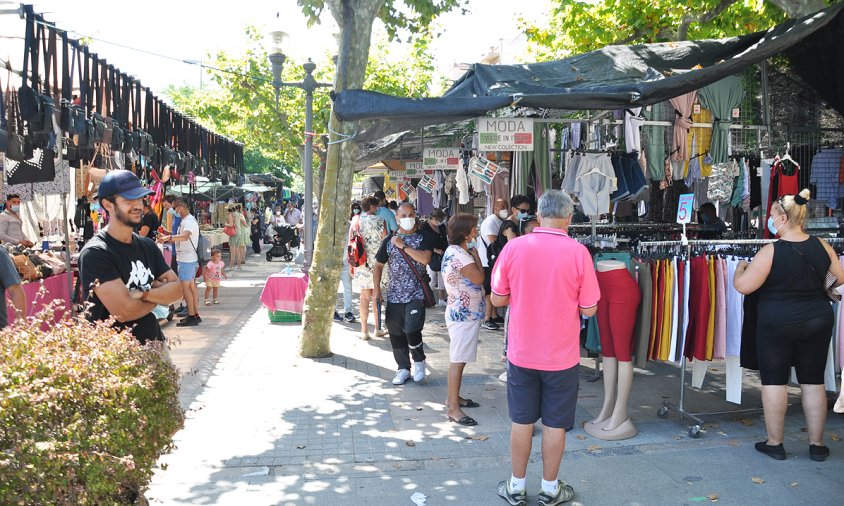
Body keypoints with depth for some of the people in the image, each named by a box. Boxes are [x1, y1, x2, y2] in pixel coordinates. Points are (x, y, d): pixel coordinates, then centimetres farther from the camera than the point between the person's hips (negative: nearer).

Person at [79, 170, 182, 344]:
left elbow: (176, 289, -1)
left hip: (154, 342, 6)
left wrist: (144, 294, -19)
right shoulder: (95, 253, -18)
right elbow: (124, 311, -25)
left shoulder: (147, 245, 5)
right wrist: (159, 296, -8)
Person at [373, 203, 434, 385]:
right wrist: (377, 290, 4)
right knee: (396, 333, 7)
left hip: (416, 294, -4)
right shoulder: (389, 240, 9)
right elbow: (378, 266, 13)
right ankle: (403, 368, 23)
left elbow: (425, 259, -18)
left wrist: (403, 246, -15)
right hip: (394, 295, 4)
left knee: (412, 330, -15)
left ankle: (419, 361, 12)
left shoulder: (423, 238, 0)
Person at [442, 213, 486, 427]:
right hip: (464, 314, -11)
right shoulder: (459, 254, -20)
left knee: (459, 358, 19)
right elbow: (479, 278, -23)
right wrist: (475, 253, -13)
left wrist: (472, 253, 7)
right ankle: (454, 409, -3)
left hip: (464, 313, 11)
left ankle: (454, 397, 30)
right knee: (458, 360, -7)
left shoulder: (455, 251, 13)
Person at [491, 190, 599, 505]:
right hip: (561, 356, -1)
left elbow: (497, 299, -1)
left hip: (521, 353, 1)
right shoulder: (578, 252, -13)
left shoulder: (513, 247, -10)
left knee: (521, 421, 14)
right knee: (555, 424, 12)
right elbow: (588, 309, -8)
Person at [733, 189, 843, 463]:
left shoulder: (771, 252, -17)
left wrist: (740, 268, 4)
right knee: (813, 382, 12)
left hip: (776, 324, -4)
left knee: (774, 382, 7)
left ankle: (774, 443, 15)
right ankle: (817, 445, 21)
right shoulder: (821, 246, -3)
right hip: (818, 321, 5)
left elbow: (742, 286, -16)